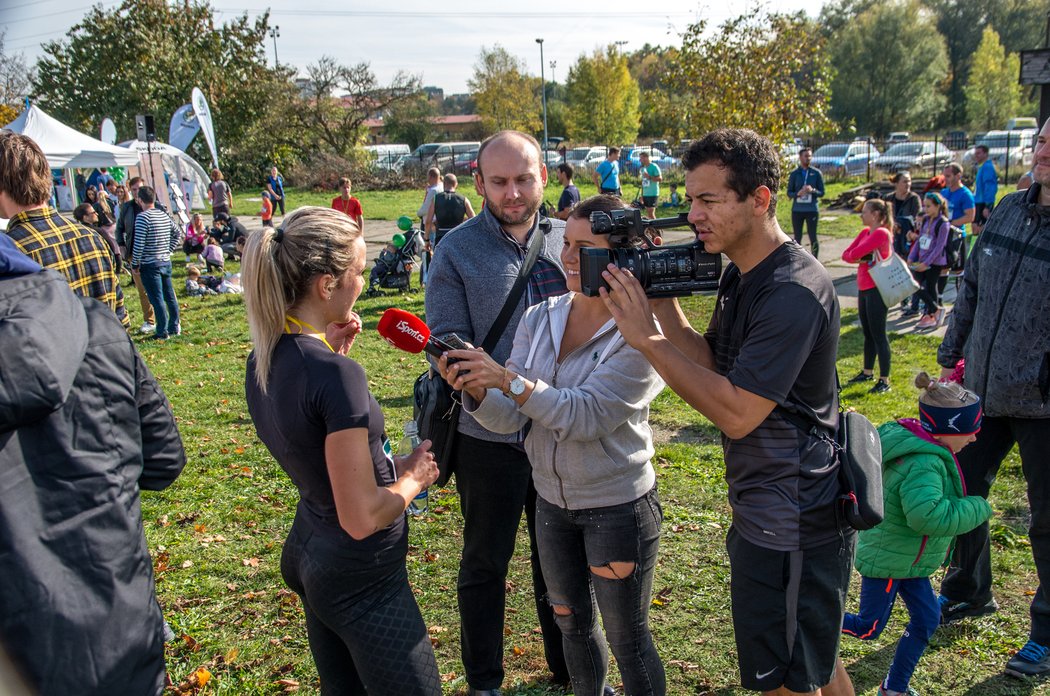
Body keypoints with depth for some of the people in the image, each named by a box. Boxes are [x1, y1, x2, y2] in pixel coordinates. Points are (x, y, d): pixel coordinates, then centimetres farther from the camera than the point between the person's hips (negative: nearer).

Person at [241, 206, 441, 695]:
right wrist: (414, 475, -7)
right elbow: (362, 518, -26)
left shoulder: (263, 357, -3)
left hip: (308, 550, 9)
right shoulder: (335, 375, -28)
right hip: (360, 578, -9)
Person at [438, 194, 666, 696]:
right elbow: (510, 417, -7)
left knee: (627, 638, 12)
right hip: (552, 500, 6)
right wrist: (475, 388, -27)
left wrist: (510, 379, -35)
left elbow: (586, 414, -27)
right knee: (571, 620, 24)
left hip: (619, 507, -5)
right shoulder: (539, 320, -3)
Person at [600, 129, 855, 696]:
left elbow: (737, 413, -27)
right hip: (763, 513, 10)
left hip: (792, 527, -10)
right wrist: (664, 303, -7)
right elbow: (714, 366, 5)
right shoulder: (742, 274, 6)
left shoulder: (794, 291, -25)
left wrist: (646, 338, -24)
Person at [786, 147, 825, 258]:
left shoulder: (816, 173, 2)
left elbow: (822, 193, 3)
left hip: (812, 210, -1)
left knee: (813, 237, 0)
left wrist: (812, 190, -17)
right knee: (797, 238, 7)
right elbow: (789, 193, 5)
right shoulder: (794, 174, 4)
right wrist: (798, 193, -15)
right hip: (797, 210, 1)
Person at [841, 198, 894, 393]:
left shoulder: (881, 233, -16)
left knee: (878, 335, -5)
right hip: (863, 289, 9)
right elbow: (846, 254, 7)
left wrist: (855, 256, -1)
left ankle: (884, 380, 1)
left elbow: (856, 253, -24)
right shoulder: (865, 232, 12)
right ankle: (868, 372, 30)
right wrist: (860, 259, -12)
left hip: (877, 290, -9)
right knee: (867, 333, 18)